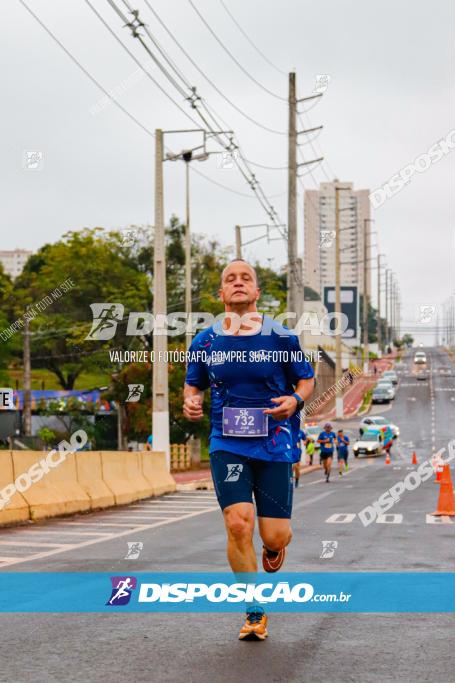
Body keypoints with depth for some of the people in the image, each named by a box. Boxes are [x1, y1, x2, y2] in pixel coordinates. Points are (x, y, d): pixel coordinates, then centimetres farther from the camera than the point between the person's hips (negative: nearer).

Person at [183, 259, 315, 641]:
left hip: (274, 445, -1)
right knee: (238, 524, -16)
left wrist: (295, 400, -13)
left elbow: (306, 380, 8)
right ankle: (255, 611, 2)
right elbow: (194, 384, 17)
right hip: (227, 446, 1)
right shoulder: (205, 342, 3)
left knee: (275, 536, -3)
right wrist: (191, 402, -6)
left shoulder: (281, 338, -2)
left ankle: (272, 559, 39)